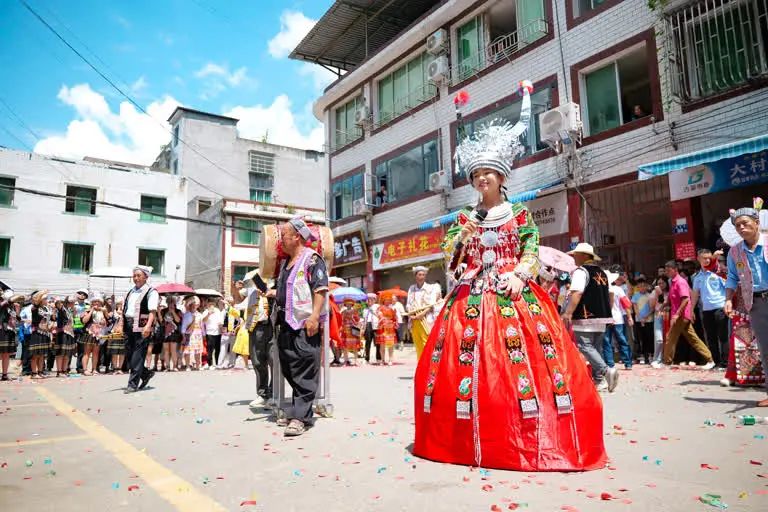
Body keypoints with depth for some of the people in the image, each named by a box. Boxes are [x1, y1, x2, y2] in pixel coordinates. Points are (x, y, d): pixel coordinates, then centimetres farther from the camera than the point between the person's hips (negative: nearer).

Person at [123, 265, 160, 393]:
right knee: (129, 354, 11)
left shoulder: (151, 292, -6)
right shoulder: (131, 291, 17)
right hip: (129, 327, 8)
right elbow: (125, 310, 23)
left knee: (137, 356, -5)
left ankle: (133, 384, 3)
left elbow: (152, 311, -17)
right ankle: (146, 373, 30)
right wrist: (122, 324, 15)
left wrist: (148, 326, -30)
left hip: (142, 327, -7)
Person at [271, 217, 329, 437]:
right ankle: (296, 411, 25)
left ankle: (300, 417, -2)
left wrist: (314, 316, -24)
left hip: (305, 326, -10)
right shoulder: (286, 263, 20)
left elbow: (320, 289, -17)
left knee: (305, 373, -5)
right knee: (289, 371, 14)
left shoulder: (311, 259, -8)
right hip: (286, 325, 10)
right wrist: (274, 293, 14)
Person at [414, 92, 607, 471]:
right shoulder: (465, 217, 14)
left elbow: (532, 252, 2)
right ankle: (470, 439, 6)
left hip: (513, 294, -2)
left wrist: (518, 276, -14)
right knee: (465, 356, -4)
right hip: (472, 297, 2)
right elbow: (450, 255, 8)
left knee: (522, 355, -12)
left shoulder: (520, 214, 9)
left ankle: (531, 440, -1)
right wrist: (462, 236, -10)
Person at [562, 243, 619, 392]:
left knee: (585, 346, -8)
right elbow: (609, 294, 25)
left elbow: (576, 293, -21)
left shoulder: (581, 271, -9)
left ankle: (606, 370, -23)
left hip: (585, 317, -9)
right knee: (595, 347, 11)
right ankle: (599, 380, 11)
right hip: (602, 316, 9)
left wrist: (568, 313, -24)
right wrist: (607, 311, 34)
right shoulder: (602, 273, 18)